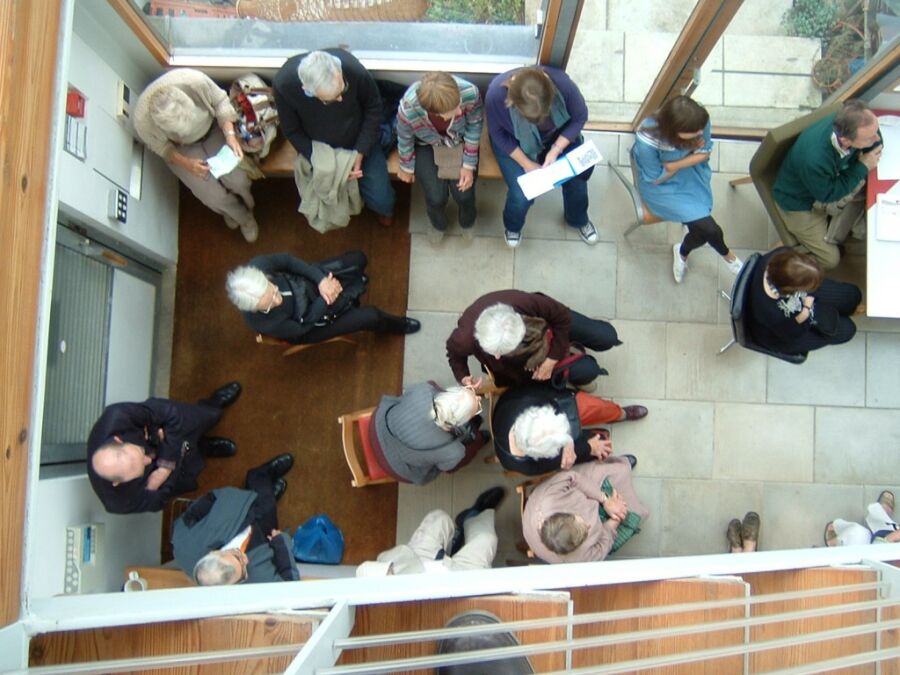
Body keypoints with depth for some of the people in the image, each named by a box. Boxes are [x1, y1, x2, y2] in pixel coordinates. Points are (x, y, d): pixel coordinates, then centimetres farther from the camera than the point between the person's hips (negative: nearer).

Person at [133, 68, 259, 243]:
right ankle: (244, 216, 25)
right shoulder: (143, 119, -35)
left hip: (212, 128, 1)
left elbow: (220, 101, -17)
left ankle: (241, 204, 27)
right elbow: (160, 147, -13)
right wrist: (185, 163, -26)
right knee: (214, 196, -9)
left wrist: (230, 135, -28)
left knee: (238, 180, -10)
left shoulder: (195, 81, -37)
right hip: (182, 148, -1)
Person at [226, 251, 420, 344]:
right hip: (308, 319, -4)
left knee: (358, 259, 7)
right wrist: (326, 299, -27)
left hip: (307, 282, 4)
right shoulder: (264, 323, -42)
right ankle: (396, 325, 33)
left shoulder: (256, 268, -37)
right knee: (371, 316, -8)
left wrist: (320, 280, -26)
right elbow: (302, 326, -24)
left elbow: (286, 260, -17)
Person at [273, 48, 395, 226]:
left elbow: (373, 108, -13)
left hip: (360, 142, 0)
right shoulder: (283, 84, -32)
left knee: (381, 200, -7)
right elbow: (292, 131, -14)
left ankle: (383, 207, 31)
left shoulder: (353, 69, -33)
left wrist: (360, 153, -18)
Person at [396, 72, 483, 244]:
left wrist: (469, 165, -11)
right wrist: (406, 168, 2)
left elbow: (475, 126, -16)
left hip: (460, 141, 1)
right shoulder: (407, 109, -40)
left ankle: (467, 222, 32)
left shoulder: (470, 93, -39)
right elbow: (405, 139, -15)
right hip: (426, 145, -1)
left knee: (464, 193, -9)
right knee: (436, 197, -12)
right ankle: (438, 225, 30)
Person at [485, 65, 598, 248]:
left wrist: (556, 150, -25)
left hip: (557, 135, 2)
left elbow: (580, 117, -16)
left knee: (578, 173, -11)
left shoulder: (561, 82, -35)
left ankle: (578, 219, 24)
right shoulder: (496, 94, -38)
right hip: (513, 142, -2)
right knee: (522, 195, -17)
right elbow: (497, 134, -19)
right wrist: (526, 163, -22)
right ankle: (512, 226, 20)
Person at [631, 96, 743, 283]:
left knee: (701, 226, -14)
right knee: (707, 227, -16)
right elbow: (657, 178, -19)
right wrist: (691, 152, -17)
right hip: (662, 186, -4)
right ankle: (726, 254, 20)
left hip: (692, 176, 4)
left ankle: (683, 253, 21)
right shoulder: (647, 141, -36)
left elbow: (705, 153, -6)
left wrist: (674, 165, -22)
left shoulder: (699, 122, -25)